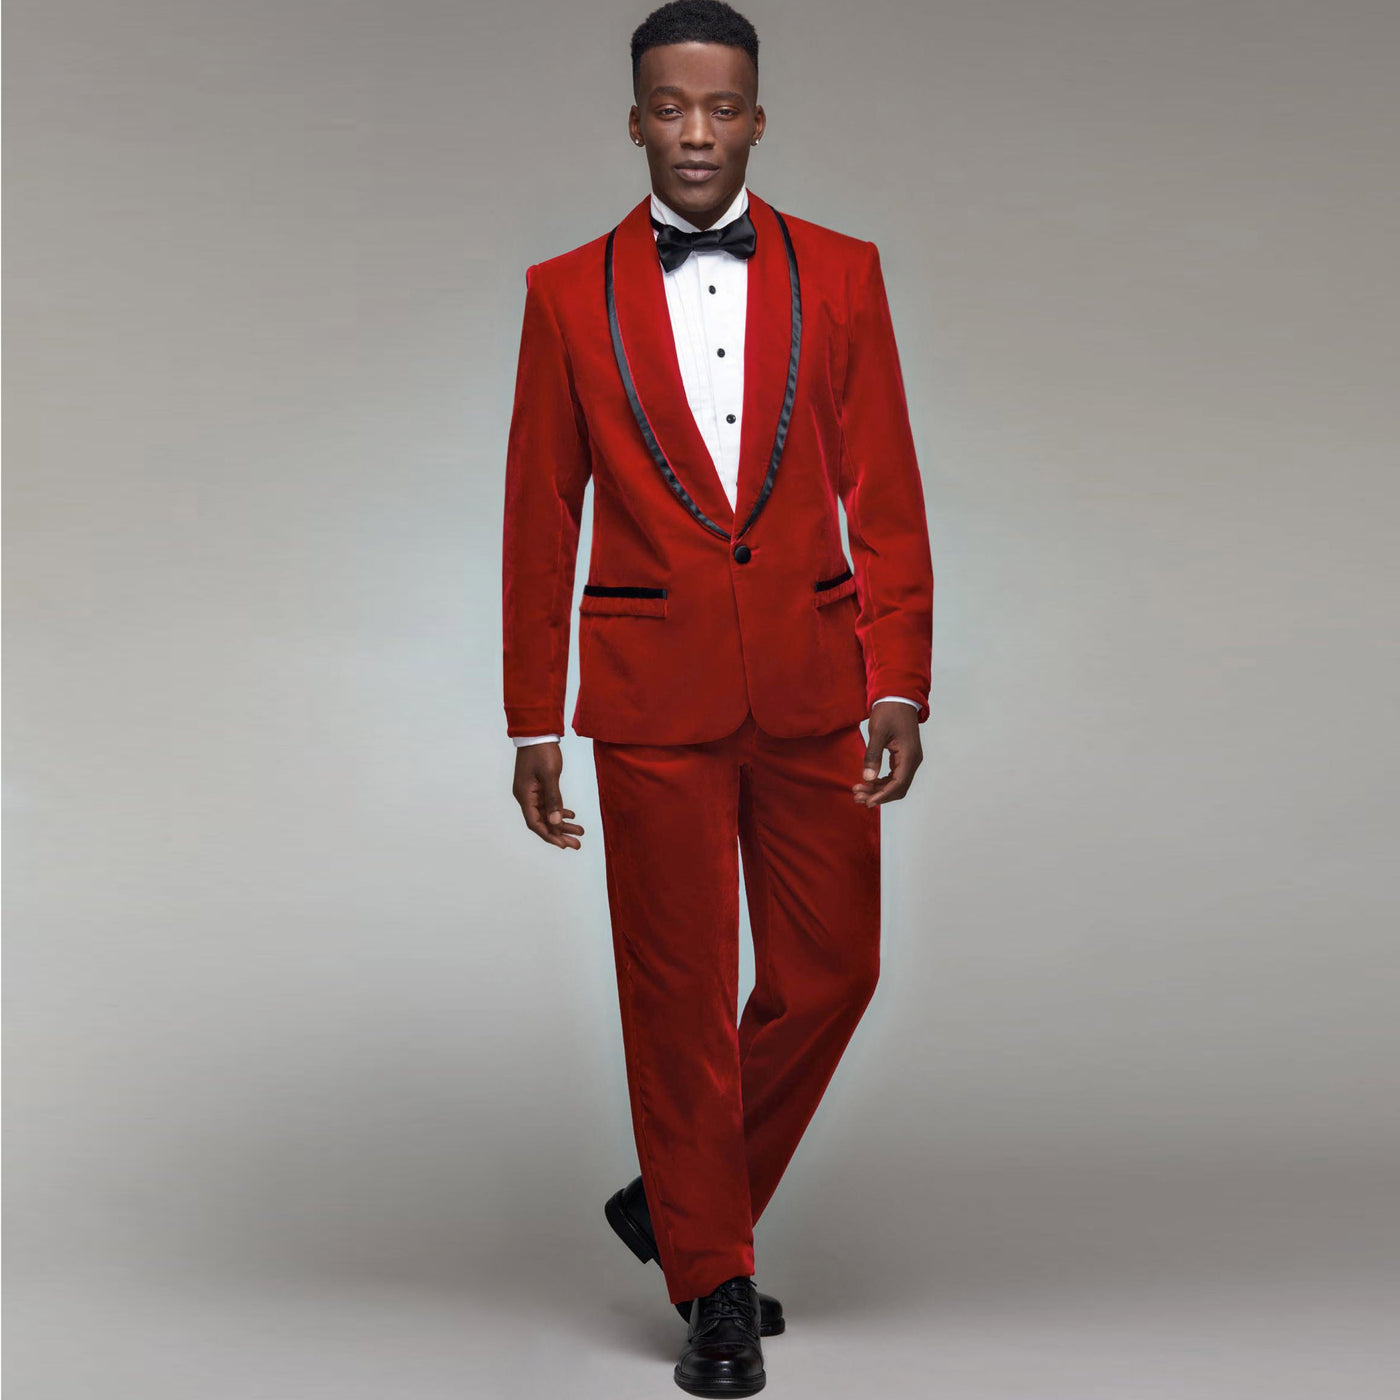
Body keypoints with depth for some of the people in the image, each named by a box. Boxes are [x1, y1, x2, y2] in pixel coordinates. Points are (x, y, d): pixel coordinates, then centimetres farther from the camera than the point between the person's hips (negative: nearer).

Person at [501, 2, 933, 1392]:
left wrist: (899, 685, -6)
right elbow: (538, 525, 4)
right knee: (677, 991, 4)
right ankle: (712, 1284, 21)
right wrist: (532, 723, 2)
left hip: (812, 682, 2)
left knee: (829, 973, 7)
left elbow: (885, 497, 3)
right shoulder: (568, 294, 2)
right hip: (651, 687, -2)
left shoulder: (839, 274, 4)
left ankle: (677, 1200, 30)